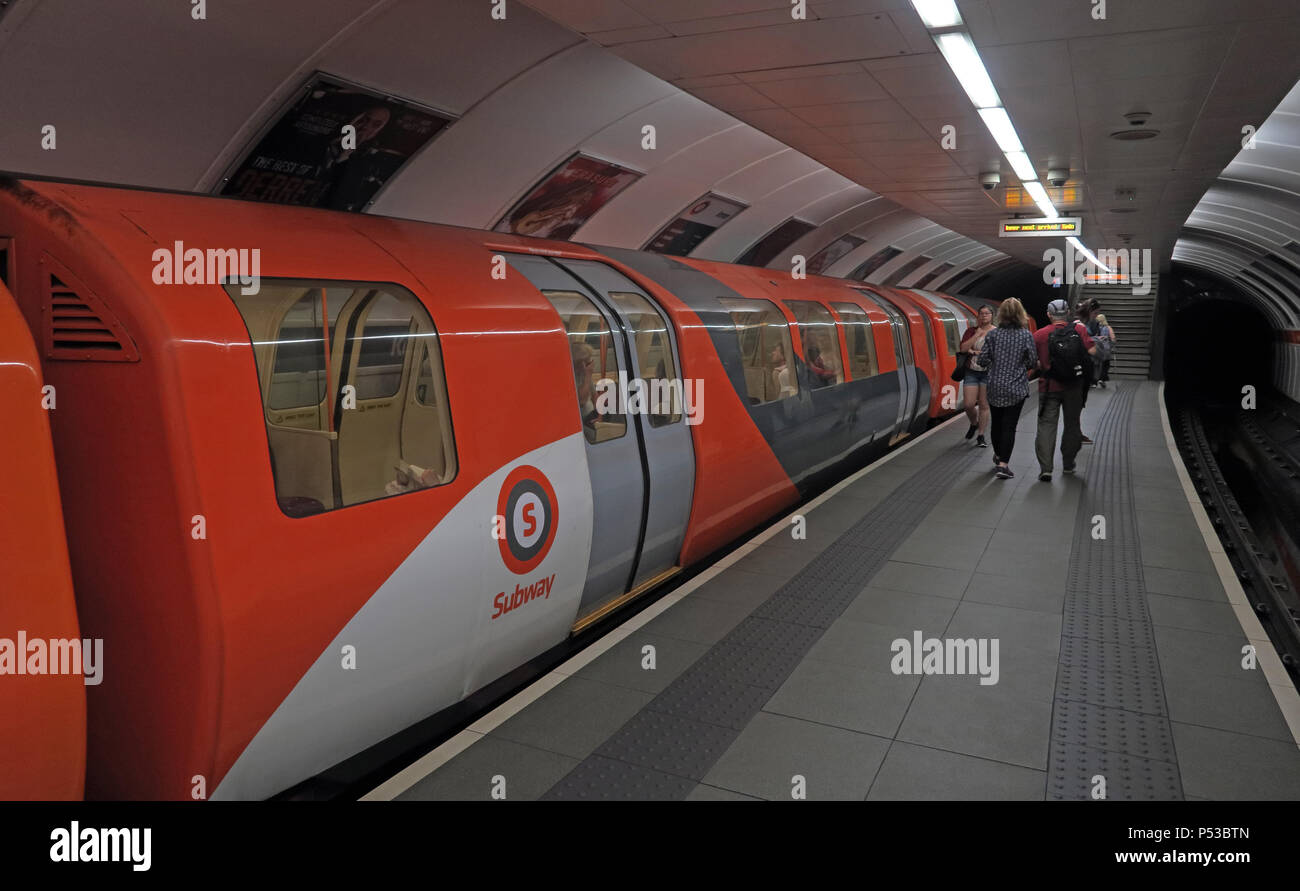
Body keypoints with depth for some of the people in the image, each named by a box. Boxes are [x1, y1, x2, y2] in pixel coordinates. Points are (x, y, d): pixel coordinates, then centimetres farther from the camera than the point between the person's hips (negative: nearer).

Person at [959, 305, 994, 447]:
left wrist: (975, 352, -9)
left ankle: (981, 436, 8)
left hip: (988, 372, -2)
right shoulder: (972, 330, 6)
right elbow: (963, 348, -6)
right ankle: (974, 424, 29)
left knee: (984, 405, 0)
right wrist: (977, 333, -11)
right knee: (969, 404, -3)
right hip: (971, 371, 2)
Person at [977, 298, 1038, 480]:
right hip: (1016, 389, -2)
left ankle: (998, 455, 37)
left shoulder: (993, 334, -4)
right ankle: (1003, 464, -7)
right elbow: (1033, 362, -5)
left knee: (997, 423, 18)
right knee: (1010, 425, 0)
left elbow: (983, 360, -4)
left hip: (995, 387, 2)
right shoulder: (1026, 335, -7)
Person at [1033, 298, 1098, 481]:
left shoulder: (1039, 334, -3)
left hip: (1049, 386, -1)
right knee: (1072, 425, 16)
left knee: (1046, 426, -1)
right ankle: (1068, 464, 27)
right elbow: (1092, 351, -8)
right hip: (1074, 387, 2)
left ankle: (1045, 468, -13)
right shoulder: (1079, 329, -2)